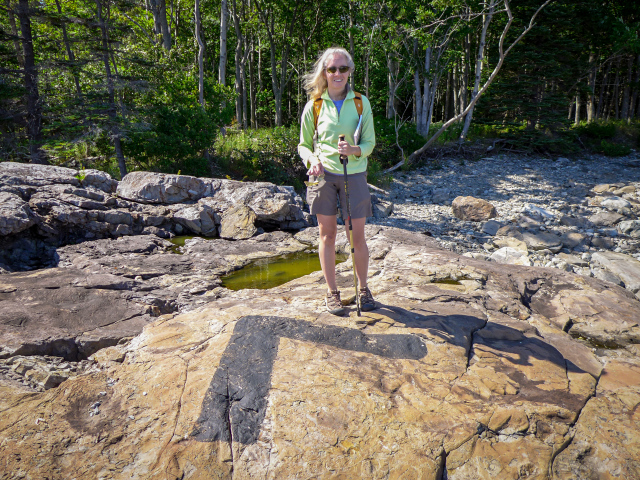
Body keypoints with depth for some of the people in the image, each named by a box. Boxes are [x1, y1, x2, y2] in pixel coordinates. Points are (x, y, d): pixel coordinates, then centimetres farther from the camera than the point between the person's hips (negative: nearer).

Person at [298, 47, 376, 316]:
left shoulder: (361, 103, 3)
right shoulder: (314, 105, 3)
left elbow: (370, 142, 2)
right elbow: (304, 144, 8)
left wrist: (354, 150, -19)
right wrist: (312, 160, -14)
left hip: (354, 175, 0)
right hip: (323, 175, 0)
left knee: (357, 236, 3)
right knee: (327, 234, 5)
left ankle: (363, 288, 25)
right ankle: (332, 292, 19)